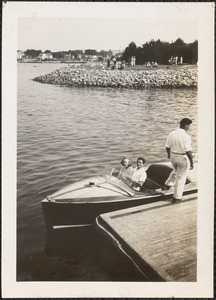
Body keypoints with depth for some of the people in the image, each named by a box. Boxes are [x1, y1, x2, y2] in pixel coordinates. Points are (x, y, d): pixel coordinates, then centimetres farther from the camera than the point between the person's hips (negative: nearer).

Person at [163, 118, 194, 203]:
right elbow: (188, 151, -23)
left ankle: (167, 185, 38)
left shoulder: (172, 133, -2)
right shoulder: (186, 136, -21)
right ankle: (177, 197, 18)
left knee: (176, 171, 34)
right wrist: (191, 162, -12)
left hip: (173, 156, 6)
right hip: (183, 158, -6)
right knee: (181, 177, 9)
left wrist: (169, 154, 25)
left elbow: (167, 147, 6)